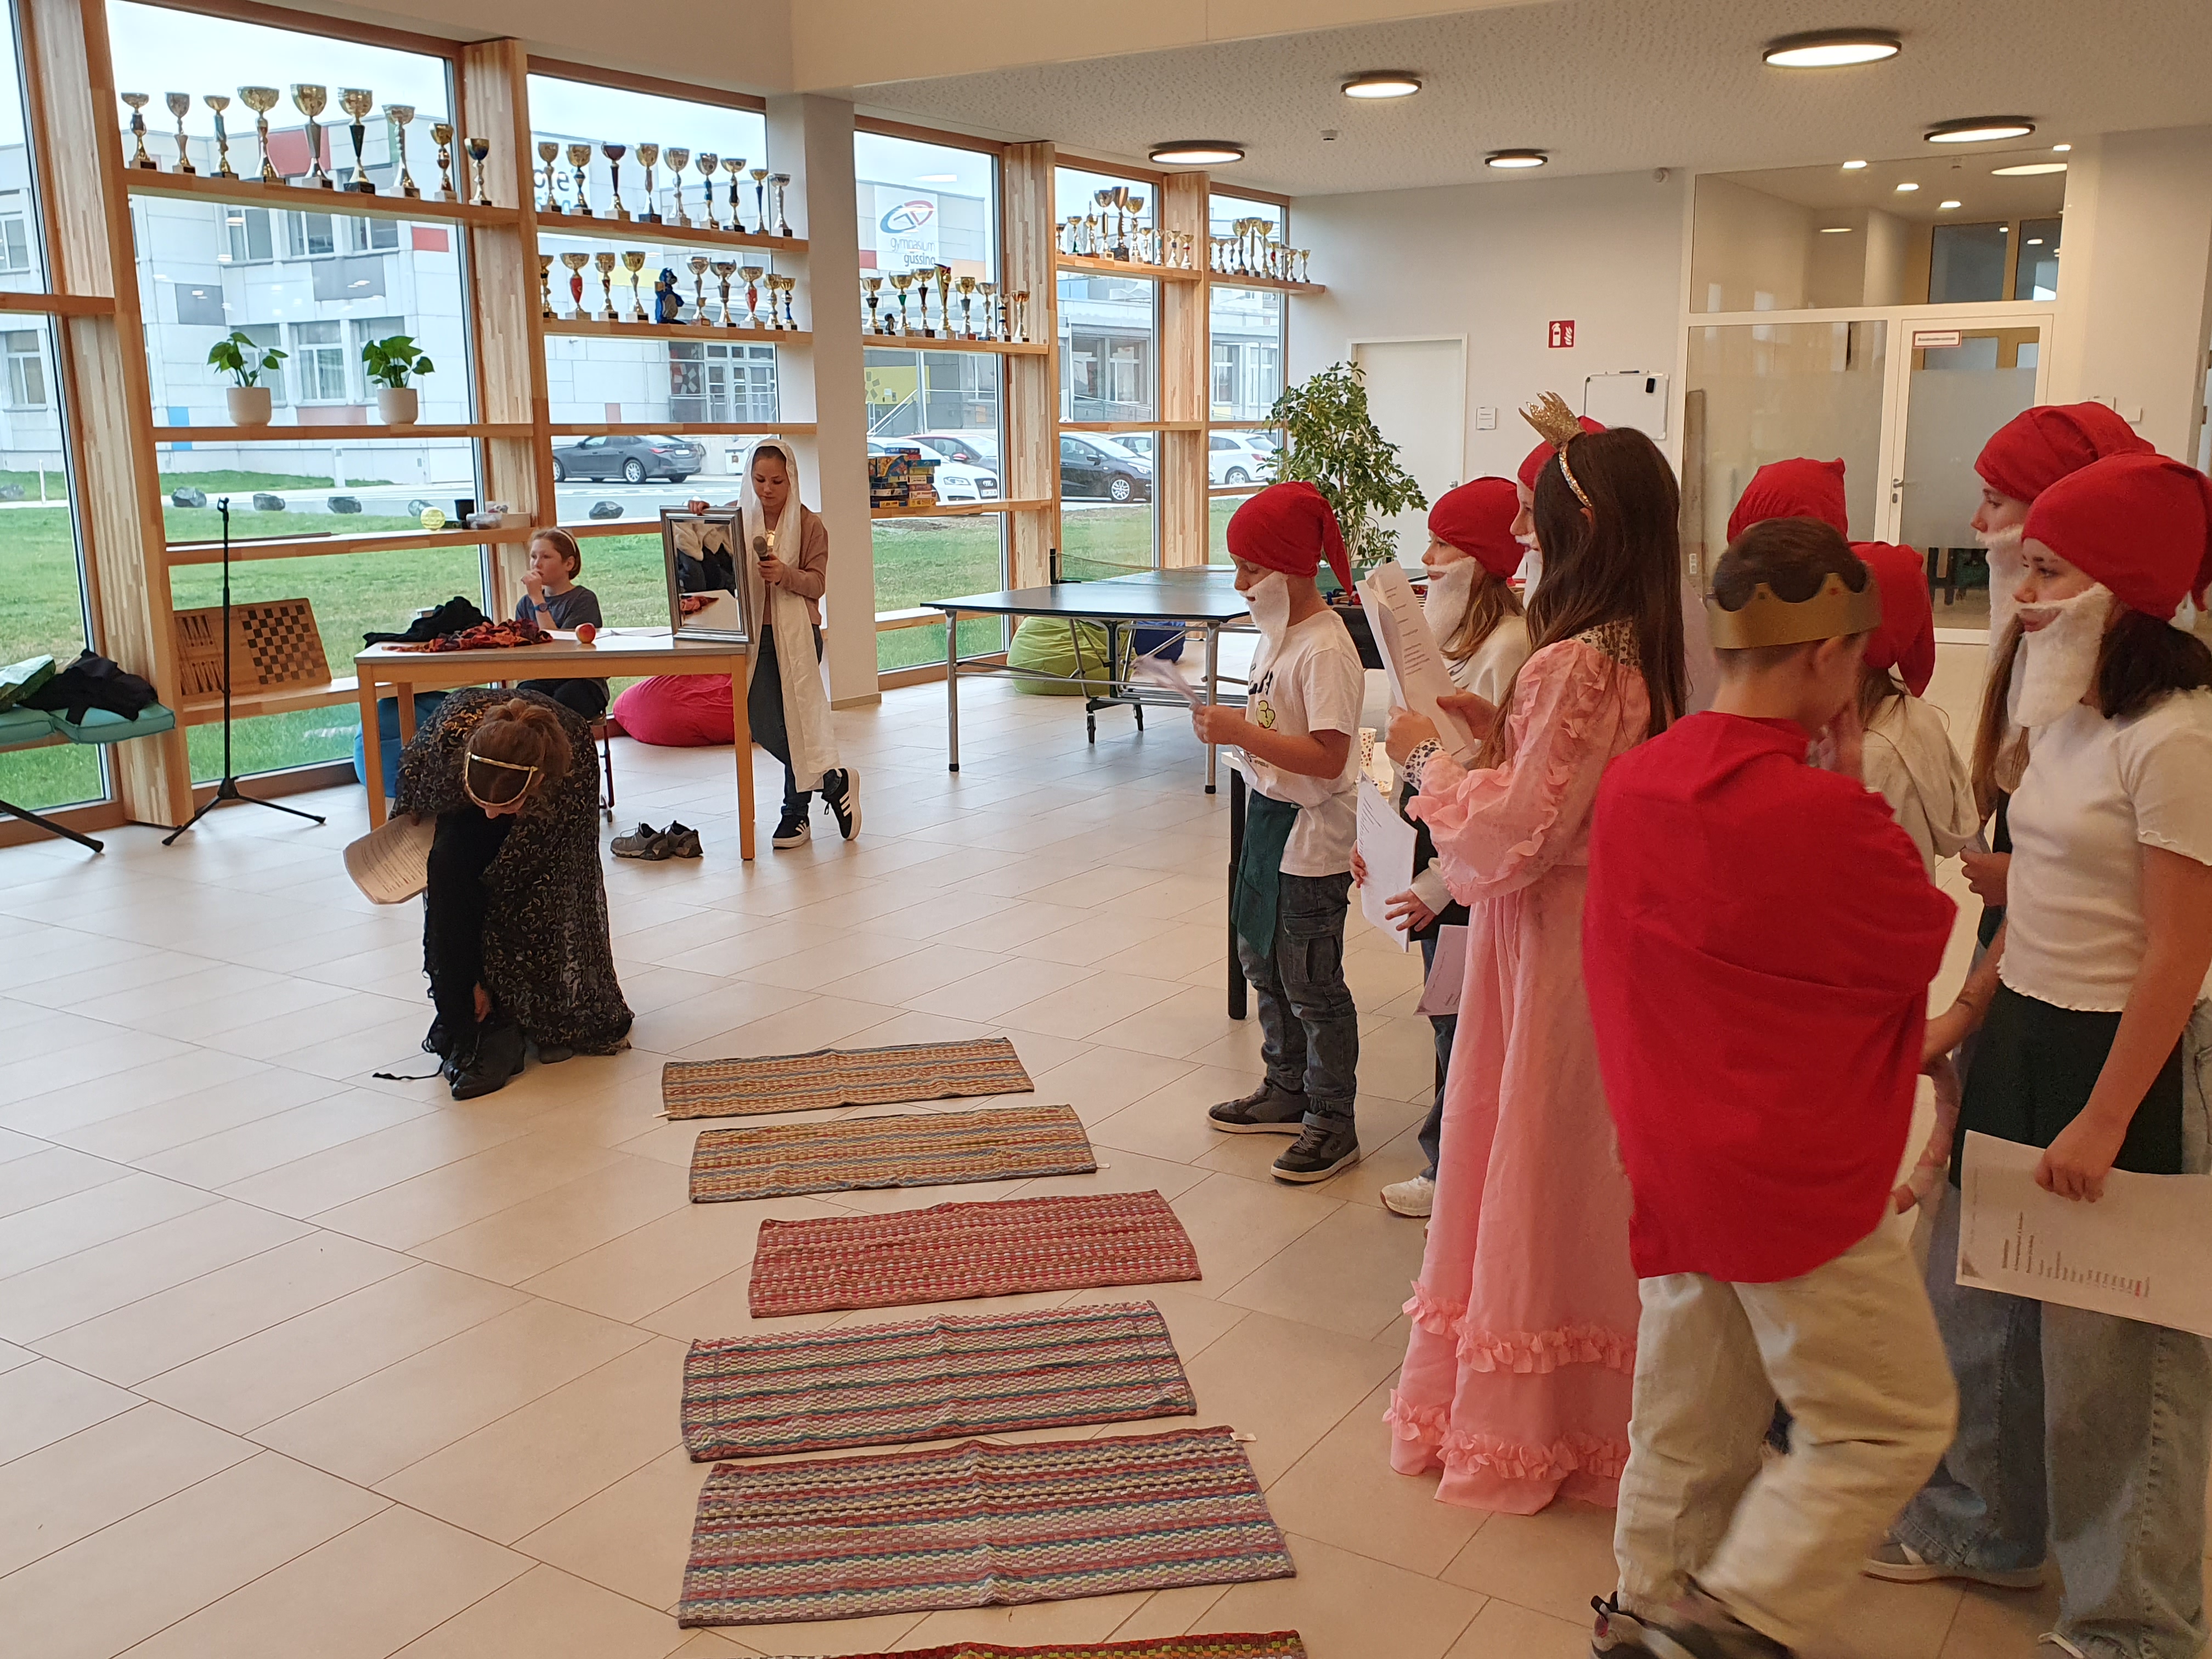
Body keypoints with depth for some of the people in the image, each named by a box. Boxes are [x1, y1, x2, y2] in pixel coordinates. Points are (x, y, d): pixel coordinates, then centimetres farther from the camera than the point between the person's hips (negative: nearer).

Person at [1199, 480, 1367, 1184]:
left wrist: (1242, 734, -28)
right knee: (1263, 962, 20)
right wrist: (1229, 725, 5)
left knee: (1311, 984, 1)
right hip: (1268, 815, 10)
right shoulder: (1278, 632, 8)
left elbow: (1328, 756, -28)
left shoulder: (1325, 649, -22)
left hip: (1311, 834, -10)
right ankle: (1286, 1091, 37)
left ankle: (1332, 1124, 15)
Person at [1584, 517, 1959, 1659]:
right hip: (1798, 1177, -7)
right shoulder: (1830, 816, -21)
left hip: (1670, 1165, 7)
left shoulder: (1630, 783, -1)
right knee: (1893, 1419, 9)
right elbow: (1928, 942, -3)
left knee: (1692, 1419, 19)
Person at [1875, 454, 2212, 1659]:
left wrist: (2105, 1119, -20)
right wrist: (1962, 1015, 15)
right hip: (2023, 1034, 9)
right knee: (1976, 1293, 19)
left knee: (2108, 1348, 4)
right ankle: (1985, 1524, 41)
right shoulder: (2069, 723, 8)